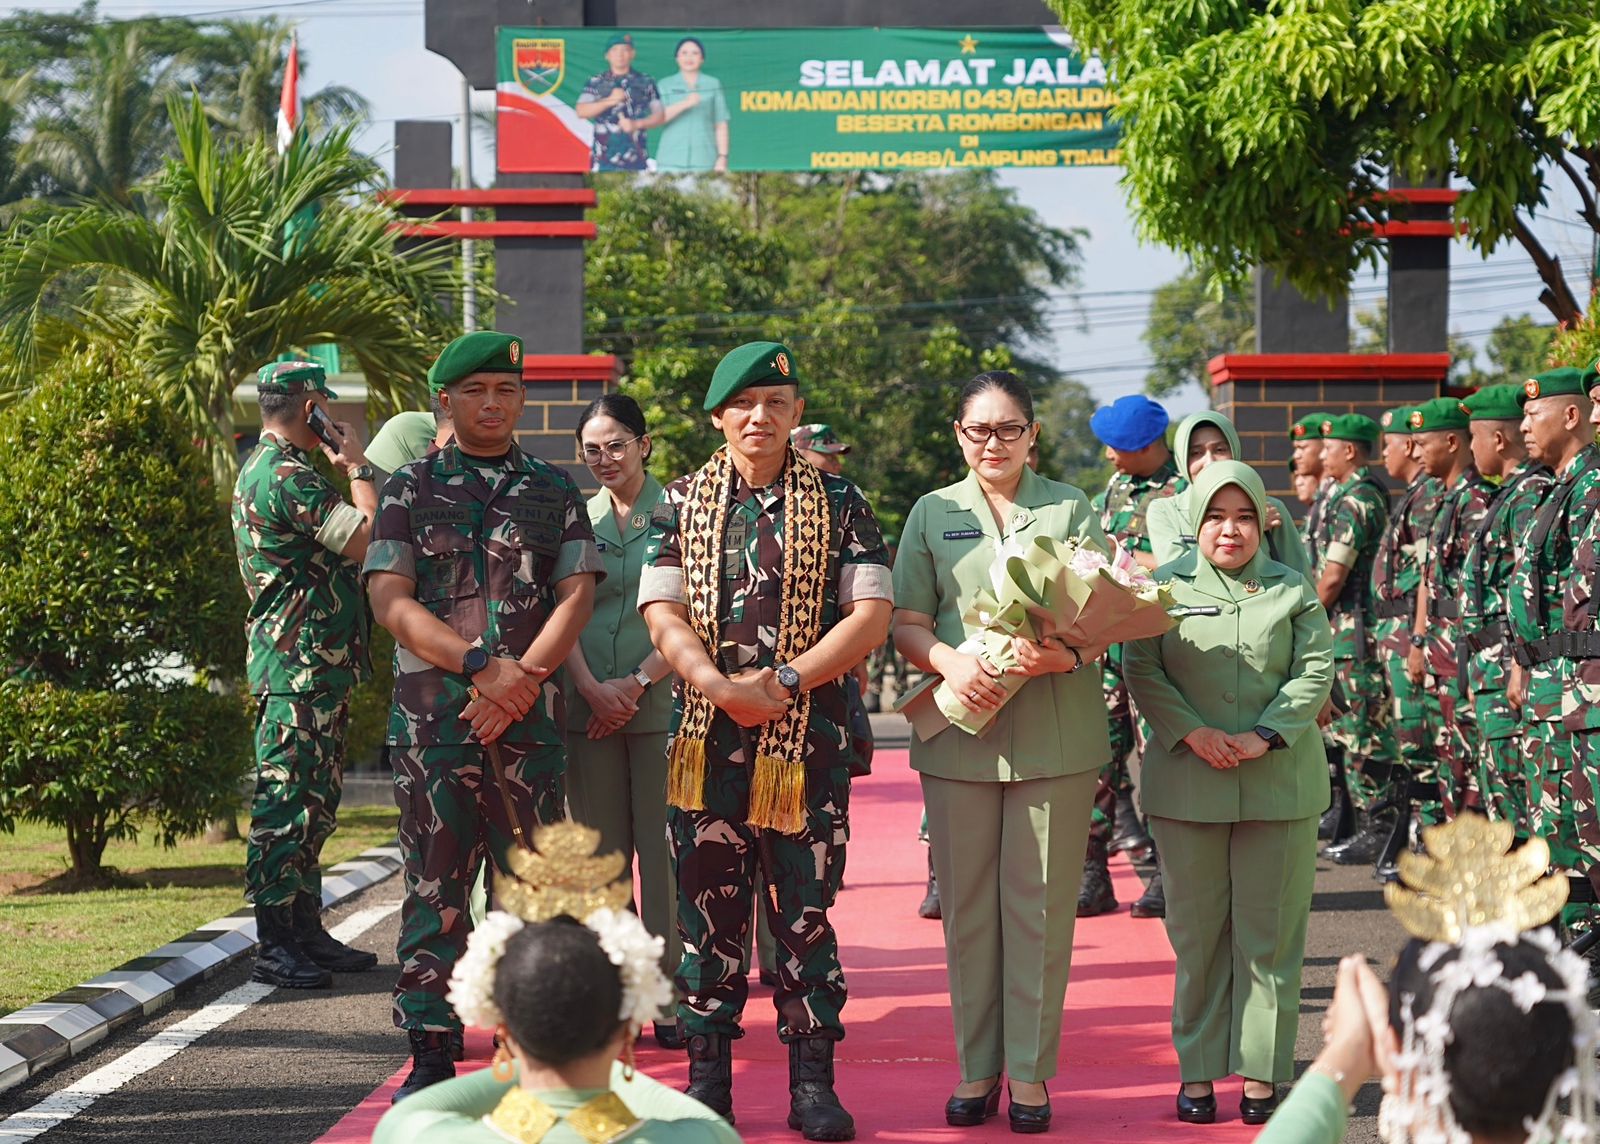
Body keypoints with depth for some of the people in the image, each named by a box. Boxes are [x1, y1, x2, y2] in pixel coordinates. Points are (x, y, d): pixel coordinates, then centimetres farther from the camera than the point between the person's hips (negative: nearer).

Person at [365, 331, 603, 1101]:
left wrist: (523, 676, -12)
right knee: (433, 883, 0)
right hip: (432, 712, -1)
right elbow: (390, 601, -2)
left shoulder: (554, 490, 11)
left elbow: (576, 596, 3)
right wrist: (481, 664, -12)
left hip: (530, 714, 1)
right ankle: (430, 1056, 4)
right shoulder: (411, 489, 7)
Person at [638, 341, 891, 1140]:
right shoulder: (681, 502, 8)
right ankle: (708, 1077, 13)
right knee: (708, 908, 5)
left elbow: (871, 613, -3)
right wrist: (723, 687, -16)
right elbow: (662, 612, 0)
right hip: (706, 737, 1)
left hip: (806, 742, -1)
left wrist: (785, 681, -13)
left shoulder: (838, 503, 4)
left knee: (805, 909, 2)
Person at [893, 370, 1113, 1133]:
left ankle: (1030, 1071, 6)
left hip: (1054, 736, -1)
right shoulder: (933, 514, 11)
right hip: (960, 731, 1)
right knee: (967, 905, 4)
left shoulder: (1070, 509, 9)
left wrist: (1069, 656, -17)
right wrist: (950, 661, -15)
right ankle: (976, 1068, 12)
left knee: (1040, 905, -1)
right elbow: (907, 624, 6)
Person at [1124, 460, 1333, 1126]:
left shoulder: (1293, 590, 8)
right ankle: (1197, 1069, 11)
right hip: (1187, 784, 0)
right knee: (1196, 929, 4)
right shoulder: (1166, 587, 7)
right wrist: (1193, 733, -13)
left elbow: (1316, 671, 0)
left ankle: (1261, 1070, 9)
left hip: (1278, 782, 0)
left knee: (1269, 931, 2)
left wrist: (1263, 737, -13)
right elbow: (1141, 670, 0)